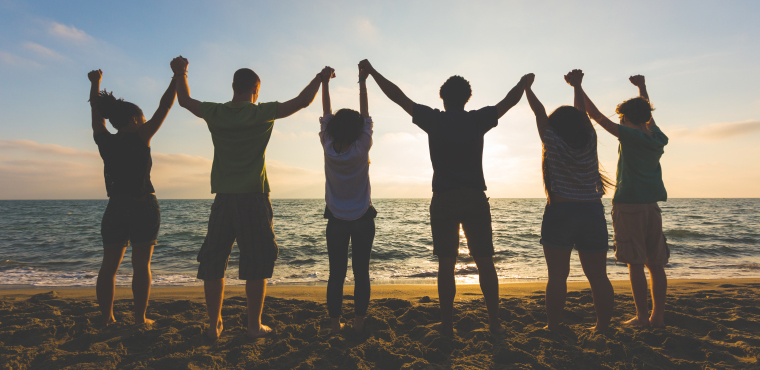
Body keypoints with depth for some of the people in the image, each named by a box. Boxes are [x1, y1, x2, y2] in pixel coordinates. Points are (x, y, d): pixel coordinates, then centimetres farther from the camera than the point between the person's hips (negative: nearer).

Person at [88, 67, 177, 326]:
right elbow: (164, 107, -6)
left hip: (115, 208, 5)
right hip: (144, 207, -4)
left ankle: (107, 318, 14)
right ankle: (140, 318, 6)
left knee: (109, 266, 10)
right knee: (141, 266, 1)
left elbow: (96, 111, 20)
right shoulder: (141, 138, -8)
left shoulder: (104, 141, 4)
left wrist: (95, 83, 34)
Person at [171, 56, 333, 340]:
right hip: (253, 199, -3)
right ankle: (254, 325, 13)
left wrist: (180, 74, 38)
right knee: (256, 264, 6)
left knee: (213, 262, 13)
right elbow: (303, 101, -3)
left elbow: (184, 100, 21)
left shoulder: (215, 113, 4)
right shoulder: (262, 113, -5)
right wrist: (320, 77, 13)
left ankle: (214, 325, 19)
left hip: (223, 199, 4)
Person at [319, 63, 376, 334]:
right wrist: (362, 82, 7)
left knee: (336, 274, 6)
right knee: (361, 273, 5)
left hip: (336, 220, 1)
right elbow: (366, 116, -1)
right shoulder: (361, 149, -13)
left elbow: (326, 115, 3)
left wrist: (324, 82, 14)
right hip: (363, 219, -1)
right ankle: (358, 324, 10)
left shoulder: (329, 148, -10)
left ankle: (335, 325, 10)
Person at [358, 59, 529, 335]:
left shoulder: (434, 120, -1)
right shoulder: (478, 120, 2)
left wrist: (371, 71, 14)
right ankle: (494, 321, 15)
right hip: (475, 198, 1)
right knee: (484, 262, 9)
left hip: (444, 200, -1)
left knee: (446, 264, 5)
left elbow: (397, 96, 4)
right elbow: (510, 100, 17)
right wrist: (524, 82, 36)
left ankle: (447, 323, 11)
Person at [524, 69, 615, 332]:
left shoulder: (553, 142, -2)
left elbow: (540, 113, 9)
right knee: (598, 276, 9)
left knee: (557, 276, 1)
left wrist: (527, 87, 22)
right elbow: (582, 113, 21)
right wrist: (577, 85, 35)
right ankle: (603, 326, 16)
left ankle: (553, 326, 8)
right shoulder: (589, 140, 7)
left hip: (560, 212, -3)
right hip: (593, 212, 4)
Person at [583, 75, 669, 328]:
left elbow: (597, 116, -9)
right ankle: (658, 316, 15)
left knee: (635, 264, -3)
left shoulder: (631, 136, -9)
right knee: (656, 264, 9)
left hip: (629, 206, -7)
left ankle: (642, 317, 2)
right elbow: (648, 114, 29)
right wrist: (642, 87, 39)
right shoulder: (657, 138, 10)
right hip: (652, 206, 7)